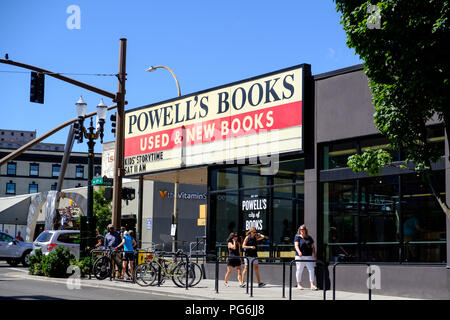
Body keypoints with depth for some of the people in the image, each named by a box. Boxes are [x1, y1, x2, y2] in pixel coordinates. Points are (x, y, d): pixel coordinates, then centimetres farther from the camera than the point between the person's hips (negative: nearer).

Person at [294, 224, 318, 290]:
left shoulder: (309, 238, 14)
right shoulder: (297, 237, 2)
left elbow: (312, 247, 17)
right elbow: (296, 245, -12)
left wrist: (314, 254, 7)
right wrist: (299, 252, -29)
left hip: (309, 256, 3)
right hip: (300, 256, -3)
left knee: (311, 270, -6)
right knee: (299, 270, 2)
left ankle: (312, 285, -3)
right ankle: (299, 284, 14)